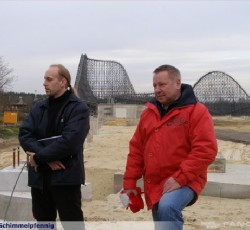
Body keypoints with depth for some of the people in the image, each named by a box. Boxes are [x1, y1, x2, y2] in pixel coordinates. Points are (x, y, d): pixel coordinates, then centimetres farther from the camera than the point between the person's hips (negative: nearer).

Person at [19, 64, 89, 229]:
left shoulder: (79, 108, -7)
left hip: (66, 177, -6)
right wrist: (47, 158, -16)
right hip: (39, 177, 6)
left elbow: (69, 141, -19)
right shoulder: (39, 107, 11)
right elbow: (24, 135, -2)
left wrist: (38, 157, -13)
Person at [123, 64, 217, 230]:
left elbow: (206, 150, -16)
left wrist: (180, 178, -22)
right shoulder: (149, 113, 11)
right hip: (155, 185, 7)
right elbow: (136, 149, 13)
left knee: (167, 207, -34)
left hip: (184, 182, -6)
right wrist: (130, 183, 7)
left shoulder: (196, 111, -7)